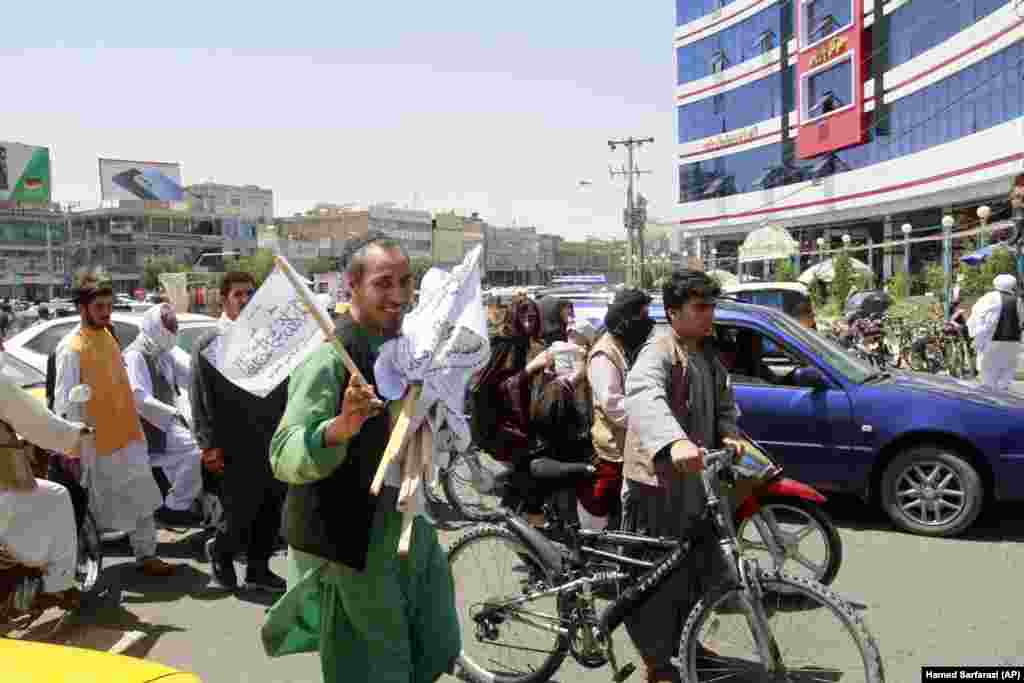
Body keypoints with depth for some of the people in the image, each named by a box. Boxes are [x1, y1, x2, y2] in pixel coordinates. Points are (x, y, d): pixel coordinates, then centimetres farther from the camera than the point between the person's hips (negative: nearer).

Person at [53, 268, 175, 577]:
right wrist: (71, 447, -19)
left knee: (143, 497, 11)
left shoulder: (107, 335, 7)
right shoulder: (71, 349, -17)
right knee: (100, 507, 6)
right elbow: (64, 403, -18)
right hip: (99, 442, -8)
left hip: (128, 433, 8)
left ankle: (146, 555, 22)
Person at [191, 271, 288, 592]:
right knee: (239, 514, 4)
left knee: (271, 512, 12)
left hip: (273, 444, 4)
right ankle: (220, 551, 34)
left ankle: (258, 569, 30)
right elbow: (200, 400, -4)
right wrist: (209, 445, -9)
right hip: (236, 450, -4)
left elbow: (284, 389, 12)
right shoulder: (208, 345, -2)